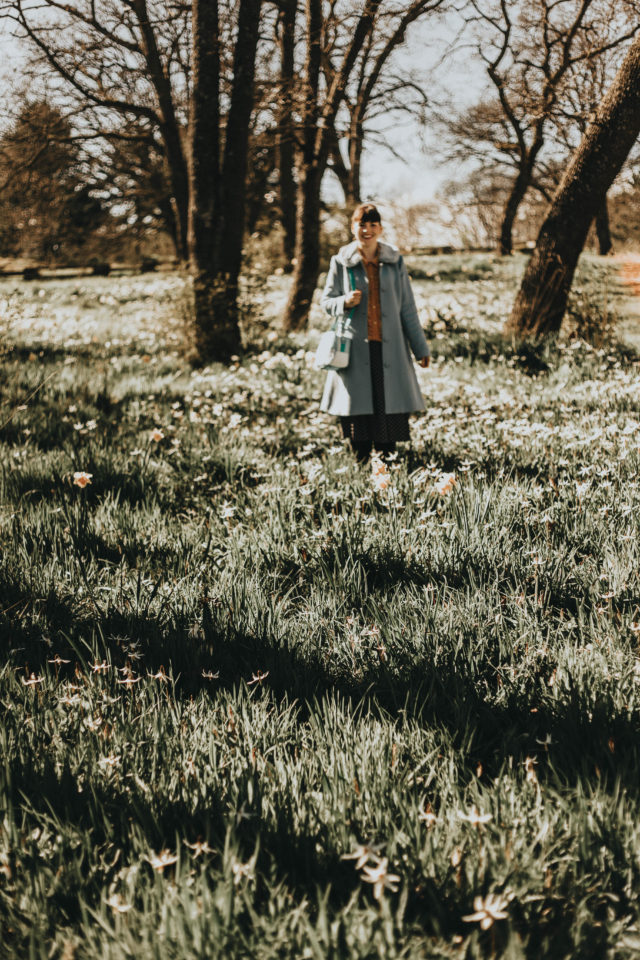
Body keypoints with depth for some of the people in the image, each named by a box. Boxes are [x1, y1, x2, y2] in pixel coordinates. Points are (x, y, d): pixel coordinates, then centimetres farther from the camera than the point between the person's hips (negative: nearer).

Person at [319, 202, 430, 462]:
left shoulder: (394, 261, 8)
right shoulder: (341, 262, 4)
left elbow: (407, 307, 11)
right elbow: (326, 301, 9)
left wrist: (420, 347, 10)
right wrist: (345, 302, -15)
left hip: (389, 348, 1)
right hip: (355, 348, -1)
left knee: (389, 410, -1)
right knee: (359, 411, 0)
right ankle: (362, 467, 10)